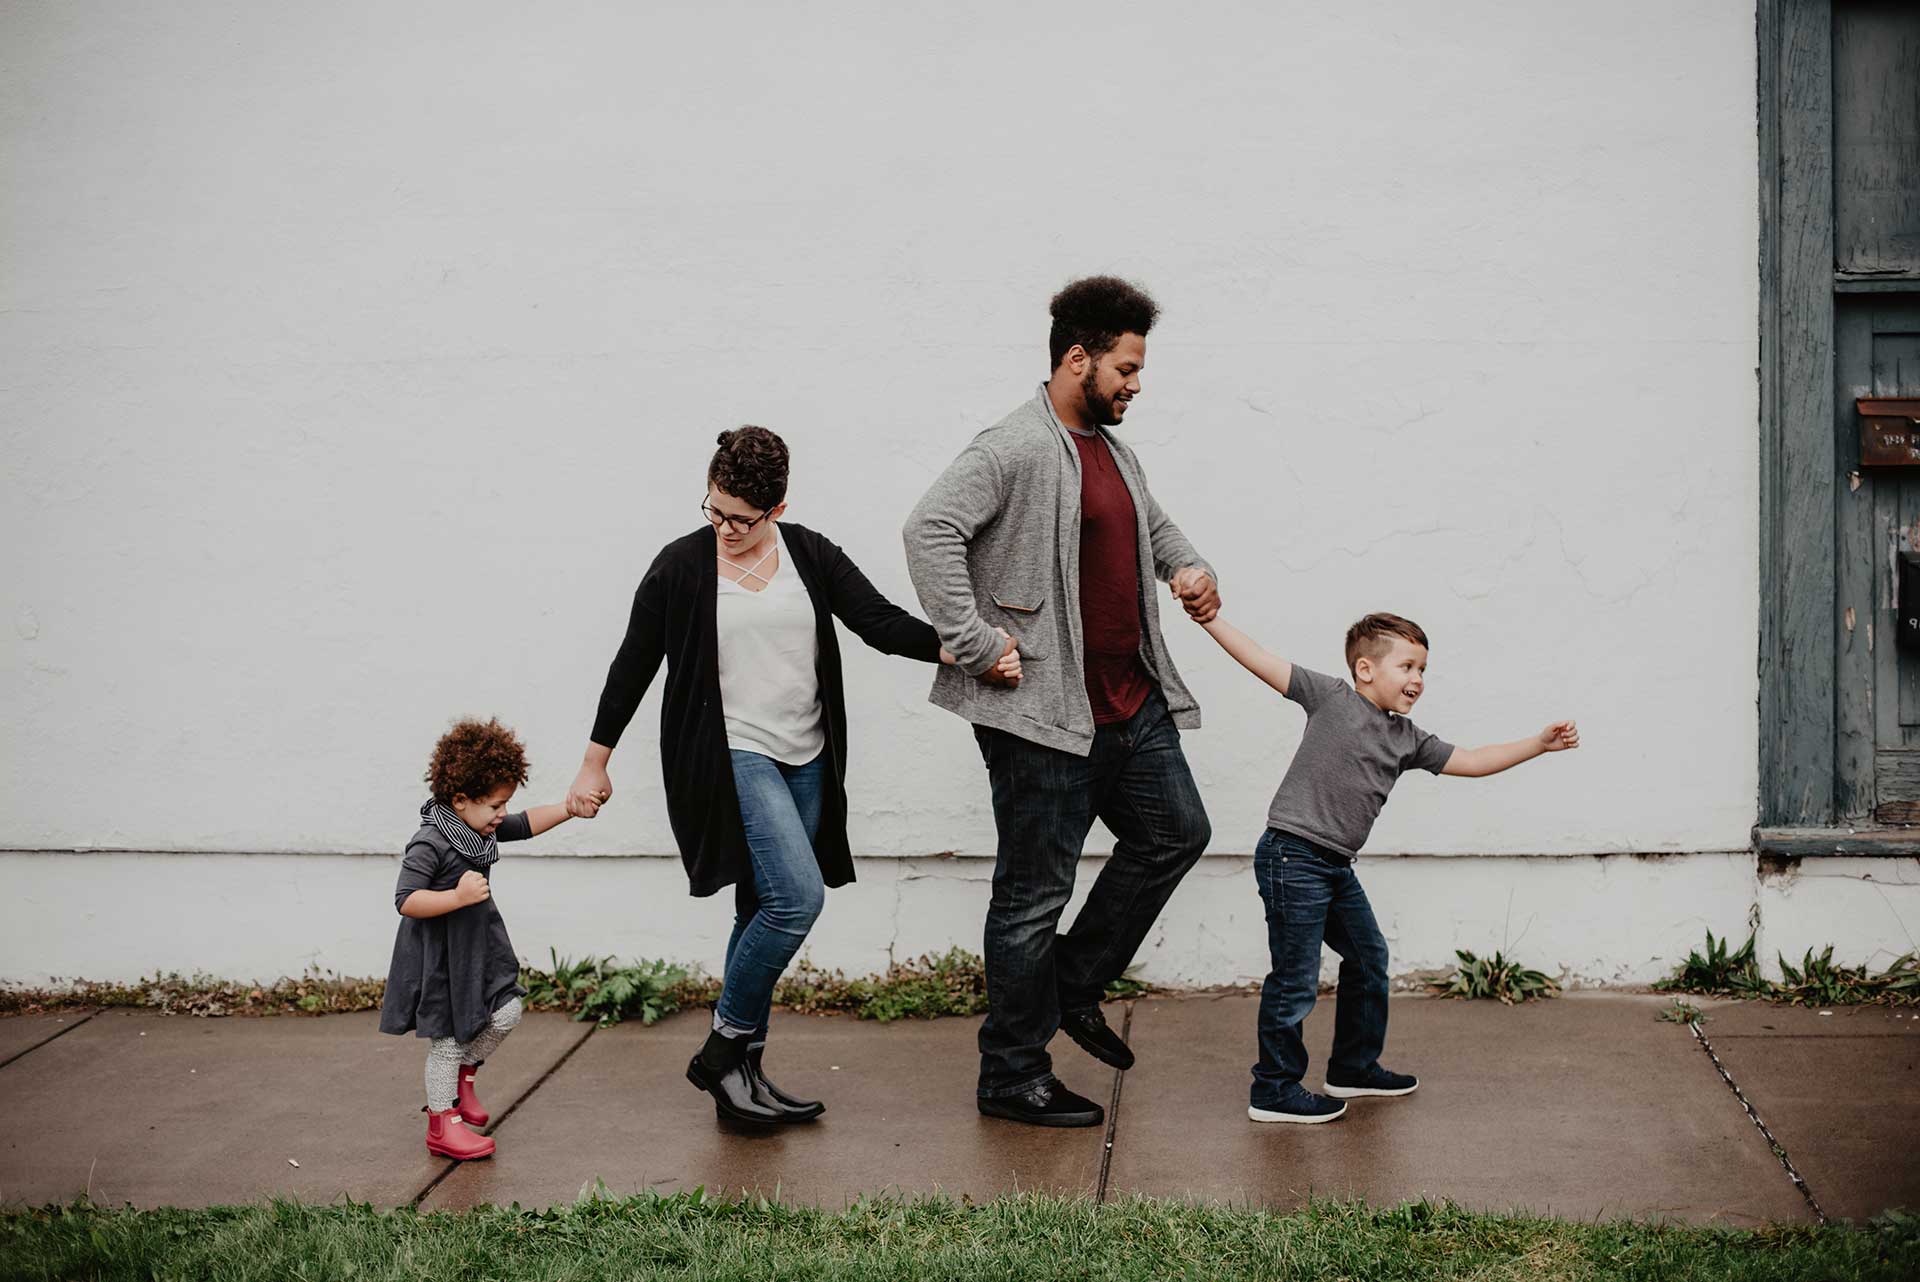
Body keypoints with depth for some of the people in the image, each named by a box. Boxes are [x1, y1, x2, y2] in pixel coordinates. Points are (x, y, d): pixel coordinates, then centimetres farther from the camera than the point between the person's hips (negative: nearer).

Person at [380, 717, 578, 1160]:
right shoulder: (430, 844, -25)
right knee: (448, 1037, 2)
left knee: (505, 1013, 4)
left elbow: (526, 824, 16)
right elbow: (406, 901, -28)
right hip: (439, 957, -8)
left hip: (478, 946, 8)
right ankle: (443, 1122, 16)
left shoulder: (481, 828, 2)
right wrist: (458, 897, -37)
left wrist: (570, 808, 4)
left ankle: (463, 1074, 29)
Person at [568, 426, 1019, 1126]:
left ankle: (741, 1075, 18)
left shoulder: (811, 555, 5)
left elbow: (882, 622, -1)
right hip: (730, 757, -5)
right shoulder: (681, 565, -4)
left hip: (804, 763, 5)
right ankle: (725, 1047, -4)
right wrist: (594, 764, 7)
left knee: (765, 915, 9)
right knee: (797, 895, -19)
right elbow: (633, 666, 3)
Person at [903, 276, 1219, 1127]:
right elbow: (930, 529, -26)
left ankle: (1075, 985, 30)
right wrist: (977, 643, -27)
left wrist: (1188, 568, 13)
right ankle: (1012, 1079, 10)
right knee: (1035, 894, -1)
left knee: (1174, 834, 17)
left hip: (1131, 704, 9)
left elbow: (1153, 524, 34)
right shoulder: (1015, 449, -14)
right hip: (1046, 715, -9)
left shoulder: (1114, 452, 15)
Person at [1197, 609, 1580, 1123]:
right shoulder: (1331, 697, -7)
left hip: (1337, 867, 9)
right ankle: (1274, 1090, 6)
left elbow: (1471, 761, 16)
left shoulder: (1408, 740, 12)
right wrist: (1208, 616, -17)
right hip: (1292, 856, -9)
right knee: (1296, 977, -5)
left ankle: (1355, 1067, 37)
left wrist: (1540, 744, 11)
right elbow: (1262, 661, -10)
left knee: (1368, 960, 20)